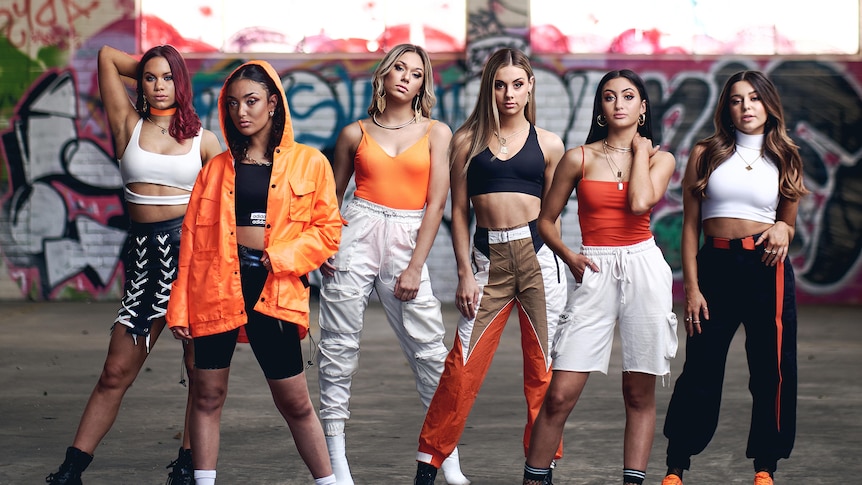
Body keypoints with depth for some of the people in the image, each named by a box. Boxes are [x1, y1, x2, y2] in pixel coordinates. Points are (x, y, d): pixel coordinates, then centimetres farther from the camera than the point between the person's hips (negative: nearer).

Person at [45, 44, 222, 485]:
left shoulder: (202, 141, 8)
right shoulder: (129, 125, 8)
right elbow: (107, 56, 9)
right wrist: (146, 68, 20)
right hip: (145, 252, 0)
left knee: (202, 370, 2)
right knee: (116, 372, -1)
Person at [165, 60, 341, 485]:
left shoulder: (308, 163, 6)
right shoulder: (217, 167, 12)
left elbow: (328, 229, 3)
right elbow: (192, 237, 9)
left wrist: (281, 257, -12)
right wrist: (180, 306, 4)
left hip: (273, 289, -2)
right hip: (217, 286, 2)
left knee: (295, 402, 2)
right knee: (207, 396, 3)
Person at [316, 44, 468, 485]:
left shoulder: (436, 132, 6)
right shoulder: (355, 134, 9)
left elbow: (436, 203, 1)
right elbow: (332, 196, 16)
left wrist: (415, 267, -5)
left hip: (407, 242, -1)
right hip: (356, 235, 1)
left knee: (431, 350, -4)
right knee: (340, 344, -2)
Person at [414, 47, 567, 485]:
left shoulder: (548, 144, 8)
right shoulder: (468, 141, 6)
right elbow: (459, 212, 6)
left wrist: (559, 264, 8)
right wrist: (465, 274, 0)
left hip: (537, 255, 1)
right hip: (488, 257, 0)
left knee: (542, 367, 3)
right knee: (462, 366, -4)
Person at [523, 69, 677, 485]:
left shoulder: (660, 158, 8)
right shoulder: (579, 158, 6)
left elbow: (640, 202, -13)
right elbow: (545, 220, 12)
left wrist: (640, 148, -2)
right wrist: (568, 256, -3)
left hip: (644, 268, 1)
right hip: (596, 274, -1)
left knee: (640, 393, 3)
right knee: (560, 395, -8)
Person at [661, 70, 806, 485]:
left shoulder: (785, 159, 11)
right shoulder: (705, 154, 6)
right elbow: (690, 226, 4)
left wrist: (782, 230, -6)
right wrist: (691, 287, -3)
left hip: (767, 269, 1)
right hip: (715, 266, -1)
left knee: (771, 370, 2)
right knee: (700, 372, 0)